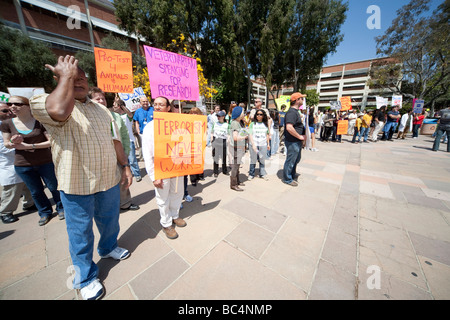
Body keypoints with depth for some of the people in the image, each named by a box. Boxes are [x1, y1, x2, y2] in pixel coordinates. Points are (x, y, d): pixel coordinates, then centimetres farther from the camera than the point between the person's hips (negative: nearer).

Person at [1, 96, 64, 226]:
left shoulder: (40, 122, -10)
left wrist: (29, 145, -18)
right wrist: (13, 143, -14)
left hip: (45, 162, -3)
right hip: (22, 165, 4)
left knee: (54, 187, 9)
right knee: (35, 191, 15)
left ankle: (61, 208, 30)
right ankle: (45, 212, 34)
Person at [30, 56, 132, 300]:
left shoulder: (101, 109, 12)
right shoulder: (44, 101, -4)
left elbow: (115, 140, 11)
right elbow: (60, 110, -30)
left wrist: (125, 166, 5)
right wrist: (66, 75, -17)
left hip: (109, 179, 5)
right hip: (76, 184, -4)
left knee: (110, 220, 22)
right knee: (80, 232, 12)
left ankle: (108, 247, 50)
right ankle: (85, 278, 35)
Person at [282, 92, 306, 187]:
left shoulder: (295, 111, 16)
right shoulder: (292, 112, -19)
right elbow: (289, 127, -31)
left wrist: (301, 137, 16)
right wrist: (300, 136, -22)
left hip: (297, 142, 11)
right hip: (292, 142, -11)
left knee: (297, 159, 22)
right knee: (290, 160, 2)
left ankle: (293, 175, 40)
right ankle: (287, 179, 18)